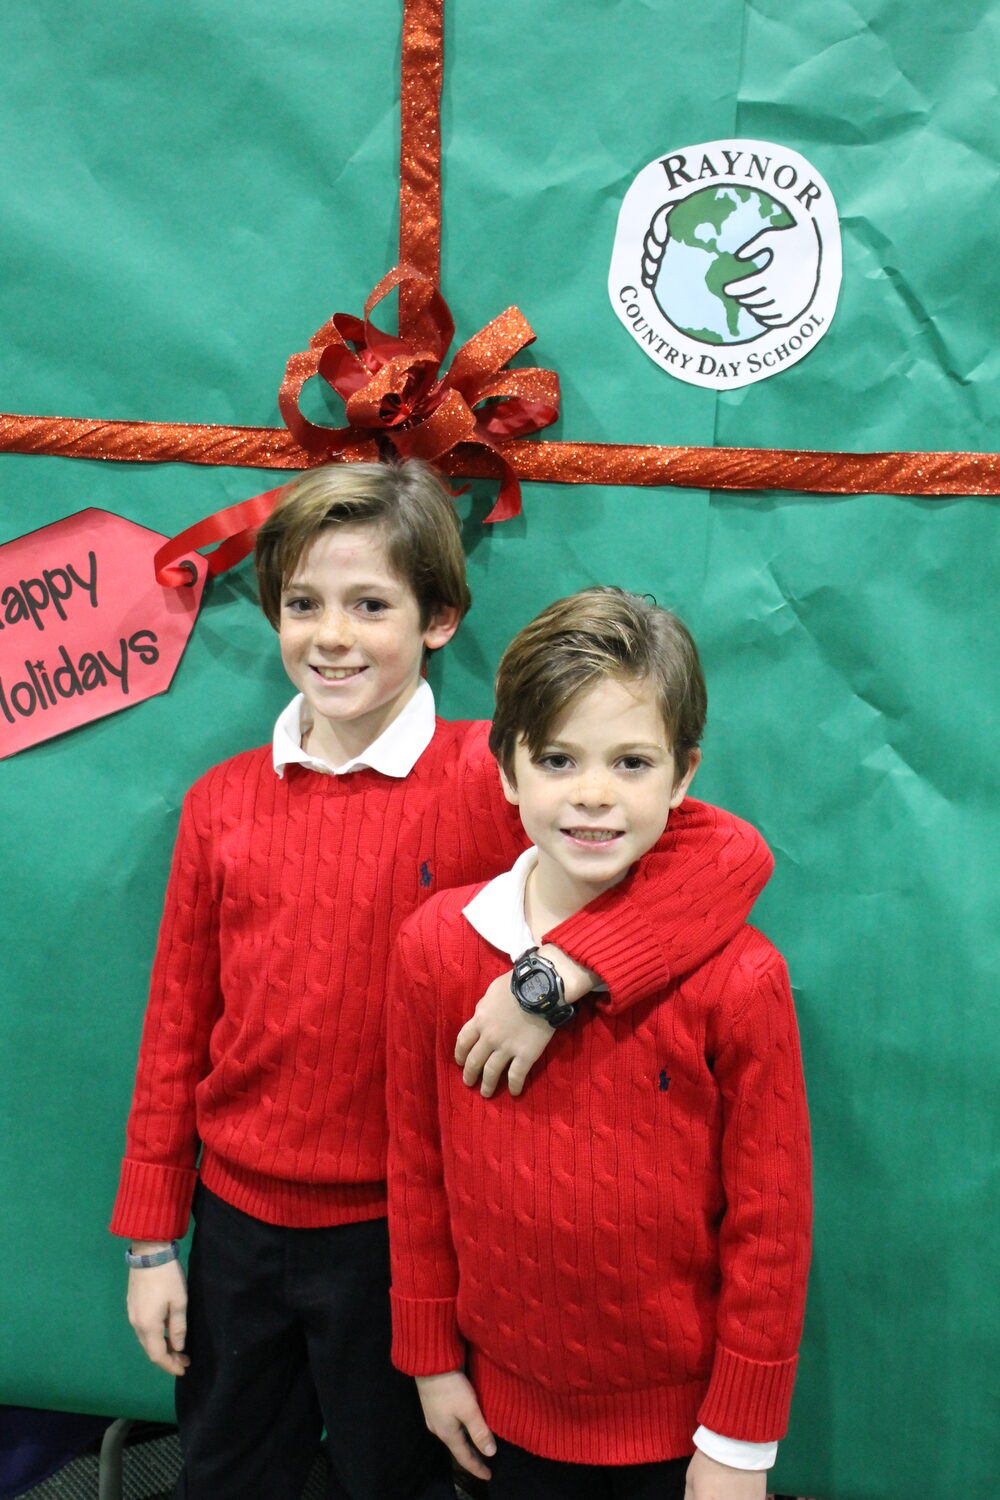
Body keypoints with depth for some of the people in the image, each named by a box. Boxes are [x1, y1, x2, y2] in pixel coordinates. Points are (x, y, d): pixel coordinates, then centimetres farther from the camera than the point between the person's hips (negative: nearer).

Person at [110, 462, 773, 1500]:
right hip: (235, 1219, 4)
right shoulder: (221, 801, -3)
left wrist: (552, 974, -36)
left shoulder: (486, 780, -15)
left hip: (396, 1232, -3)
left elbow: (730, 851, -26)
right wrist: (151, 1241, 6)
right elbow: (177, 1025, 4)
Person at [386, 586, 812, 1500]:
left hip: (681, 1424, -3)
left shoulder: (738, 976, -18)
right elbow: (417, 1167, 2)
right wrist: (431, 1355, 6)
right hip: (508, 1407, 3)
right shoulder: (434, 944, -8)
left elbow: (770, 1226, -11)